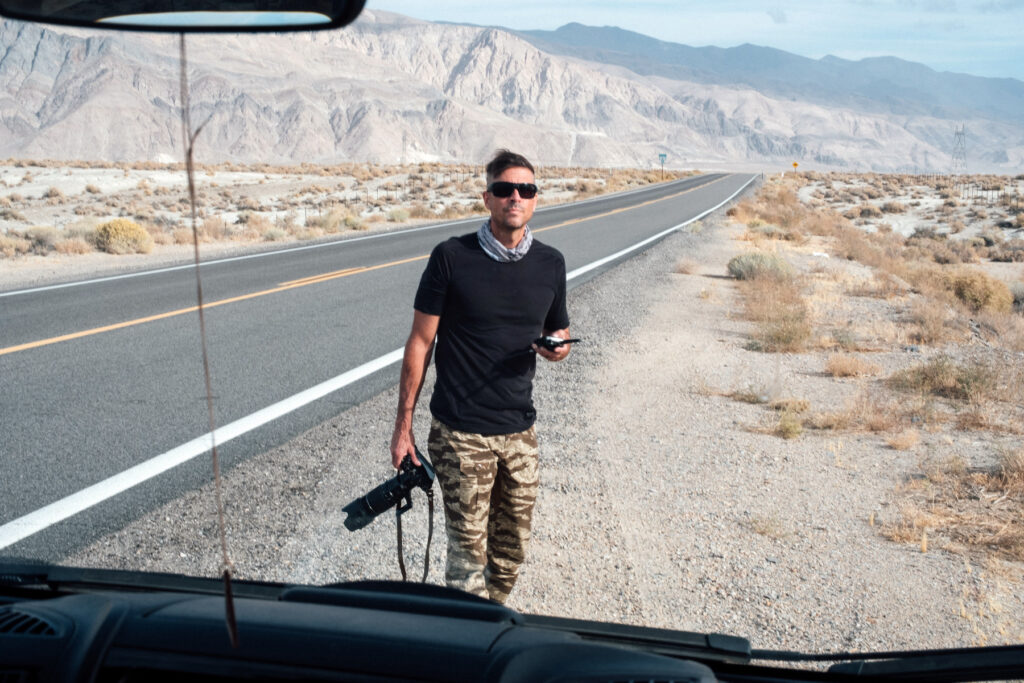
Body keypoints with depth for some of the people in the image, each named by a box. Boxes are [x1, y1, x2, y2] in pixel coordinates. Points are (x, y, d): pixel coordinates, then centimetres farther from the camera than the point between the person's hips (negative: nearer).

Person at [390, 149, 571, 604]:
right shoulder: (451, 257, -6)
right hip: (460, 433, -4)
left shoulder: (550, 264, 6)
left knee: (511, 550, 14)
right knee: (468, 551, -1)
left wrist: (557, 346, -6)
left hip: (520, 431, 4)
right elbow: (420, 343, -2)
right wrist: (403, 425, -4)